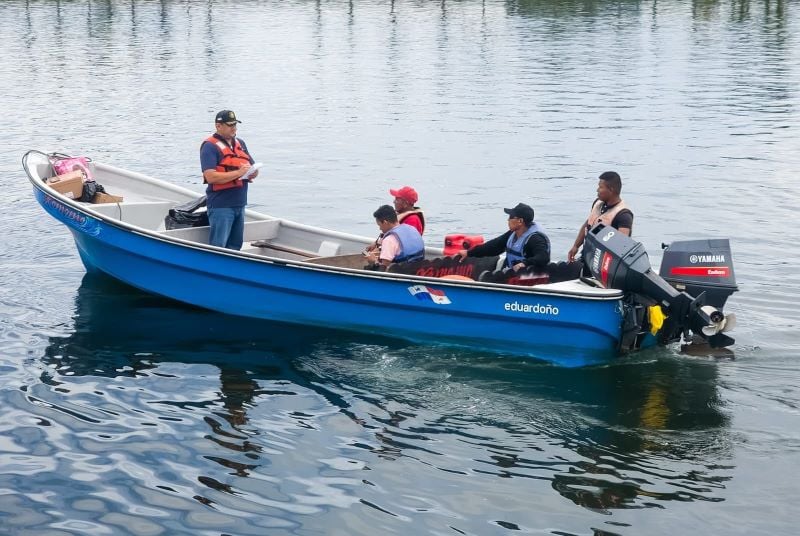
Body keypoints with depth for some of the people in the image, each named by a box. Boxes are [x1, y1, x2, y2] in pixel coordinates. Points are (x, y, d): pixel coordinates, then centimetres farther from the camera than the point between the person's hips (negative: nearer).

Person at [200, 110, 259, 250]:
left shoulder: (240, 143, 16)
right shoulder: (210, 146, -8)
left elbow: (253, 168, 19)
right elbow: (211, 177, -20)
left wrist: (253, 172, -6)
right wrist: (238, 173, -21)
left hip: (239, 204, 8)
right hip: (221, 206, -8)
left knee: (235, 246, 11)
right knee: (218, 248, -9)